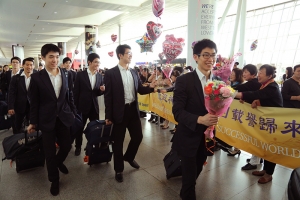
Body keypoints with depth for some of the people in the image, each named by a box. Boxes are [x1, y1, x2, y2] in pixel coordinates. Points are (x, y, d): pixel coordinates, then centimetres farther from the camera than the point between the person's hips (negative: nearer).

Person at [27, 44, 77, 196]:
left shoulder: (67, 75, 1)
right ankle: (54, 180, 31)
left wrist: (73, 113, 8)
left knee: (66, 146, 12)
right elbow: (34, 102, -2)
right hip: (47, 119, -2)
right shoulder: (36, 77, -6)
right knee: (49, 152, 9)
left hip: (64, 117, 3)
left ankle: (59, 162, 48)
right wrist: (33, 122, 0)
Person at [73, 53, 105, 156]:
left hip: (94, 107, 3)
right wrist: (75, 107, -7)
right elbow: (76, 92, -6)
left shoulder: (100, 76, 2)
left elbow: (98, 93, 7)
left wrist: (102, 90, -16)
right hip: (82, 106, -2)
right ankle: (78, 147, 34)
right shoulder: (80, 75, -8)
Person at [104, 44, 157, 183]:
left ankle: (129, 157, 43)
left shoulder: (134, 72, 9)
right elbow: (108, 96, -9)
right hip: (119, 111, -5)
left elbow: (140, 90, 11)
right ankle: (119, 169, 28)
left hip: (133, 110, 6)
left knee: (138, 136, 13)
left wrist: (151, 87, -10)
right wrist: (108, 116, -10)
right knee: (118, 141, 8)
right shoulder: (111, 73, -9)